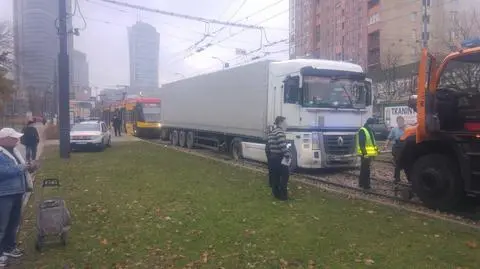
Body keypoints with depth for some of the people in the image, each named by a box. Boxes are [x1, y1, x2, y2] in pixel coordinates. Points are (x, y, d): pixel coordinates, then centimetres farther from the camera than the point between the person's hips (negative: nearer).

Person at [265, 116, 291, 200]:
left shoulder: (271, 132, 14)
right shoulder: (280, 132, -16)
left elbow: (267, 147, 18)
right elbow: (283, 146, -29)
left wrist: (269, 157, 24)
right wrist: (287, 156, -25)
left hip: (272, 158, 9)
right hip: (279, 158, -9)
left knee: (274, 176, 14)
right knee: (284, 175, 0)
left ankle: (276, 194, 22)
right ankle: (283, 195, 2)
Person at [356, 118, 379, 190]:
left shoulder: (370, 131, 16)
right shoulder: (362, 131, -14)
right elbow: (361, 144, -21)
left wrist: (376, 148, 18)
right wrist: (364, 153, -24)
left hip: (369, 153, 10)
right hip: (365, 154, -10)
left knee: (363, 169, 14)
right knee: (366, 169, -7)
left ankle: (361, 183, 22)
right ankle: (366, 185, -2)